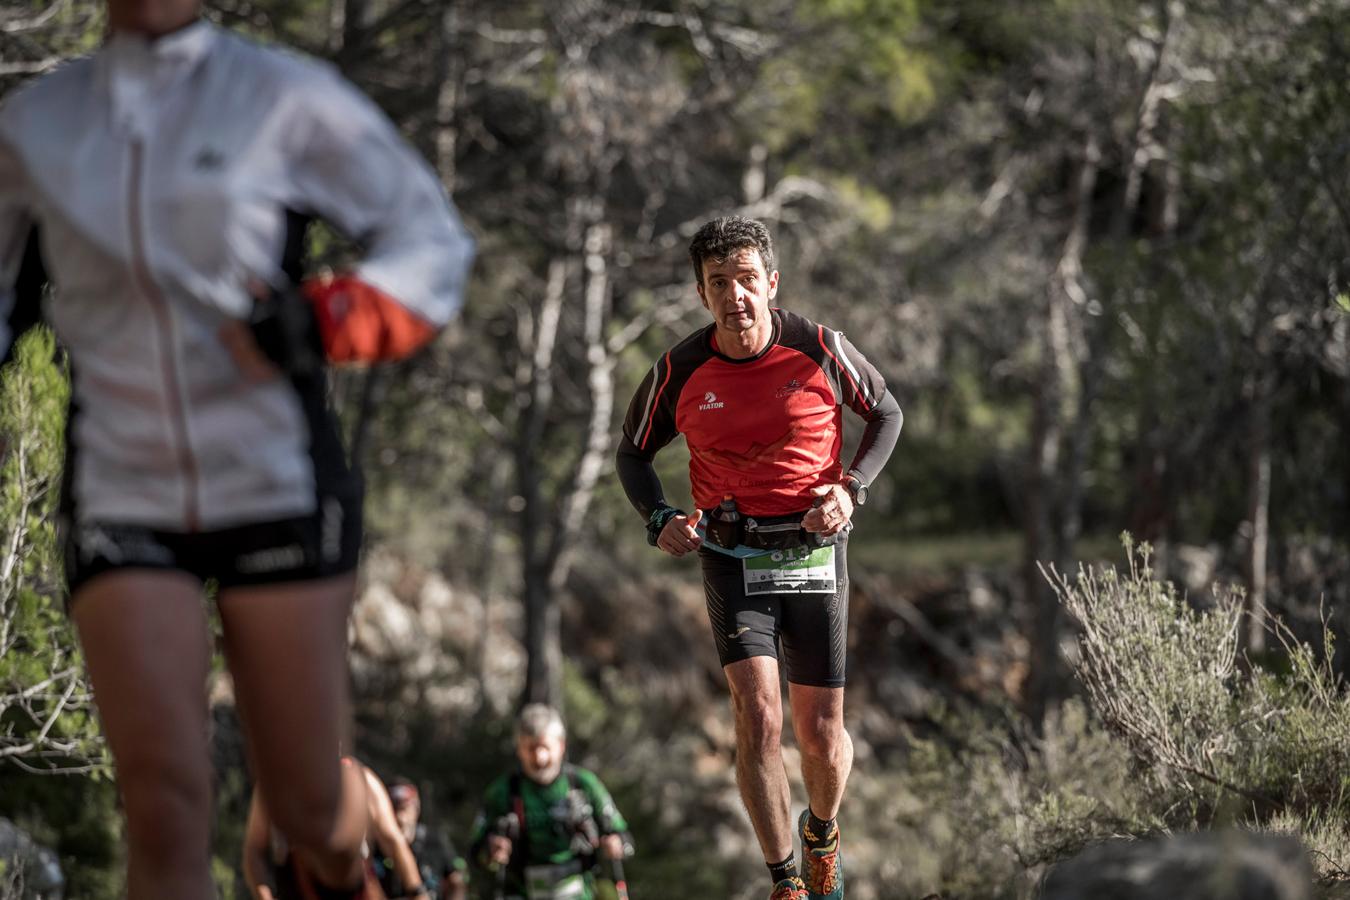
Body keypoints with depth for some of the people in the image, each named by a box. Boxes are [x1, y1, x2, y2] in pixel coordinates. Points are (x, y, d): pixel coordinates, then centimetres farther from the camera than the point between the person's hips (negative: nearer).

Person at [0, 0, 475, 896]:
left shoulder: (284, 99, -2)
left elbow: (433, 242, 0)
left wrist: (319, 324, -16)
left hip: (277, 489, -1)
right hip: (124, 506, 1)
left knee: (305, 805, 7)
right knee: (166, 810, -13)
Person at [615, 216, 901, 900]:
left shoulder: (819, 350, -10)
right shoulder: (680, 370, -7)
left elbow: (887, 414, 7)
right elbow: (634, 453, 9)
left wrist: (851, 489, -9)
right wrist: (659, 519, -9)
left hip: (813, 553, 0)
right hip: (731, 556, 0)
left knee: (821, 730, 5)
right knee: (758, 715, -18)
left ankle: (822, 834, 38)